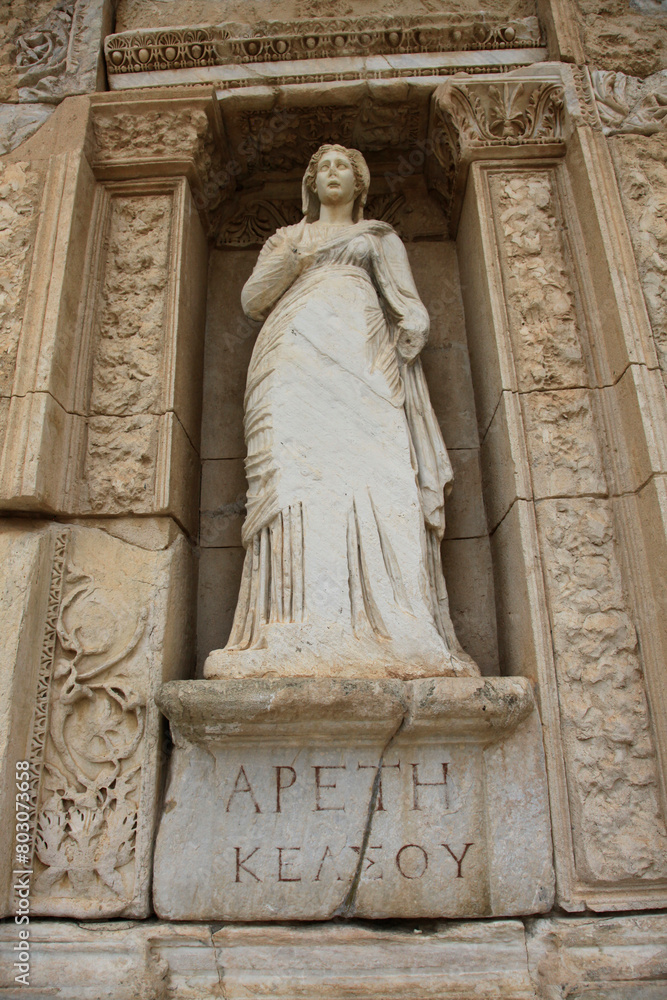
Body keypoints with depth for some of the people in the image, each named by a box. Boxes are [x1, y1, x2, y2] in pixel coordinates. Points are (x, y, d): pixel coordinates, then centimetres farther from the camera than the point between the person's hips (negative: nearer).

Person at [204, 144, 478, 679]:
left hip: (362, 356, 0)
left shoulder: (379, 236, 29)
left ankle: (395, 634, -27)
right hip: (298, 357, 1)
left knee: (376, 471, -21)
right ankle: (301, 634, -30)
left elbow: (408, 303, 17)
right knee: (299, 469, -22)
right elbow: (253, 299, 18)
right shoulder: (287, 238, 31)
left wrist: (411, 329, -4)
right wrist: (294, 258, 3)